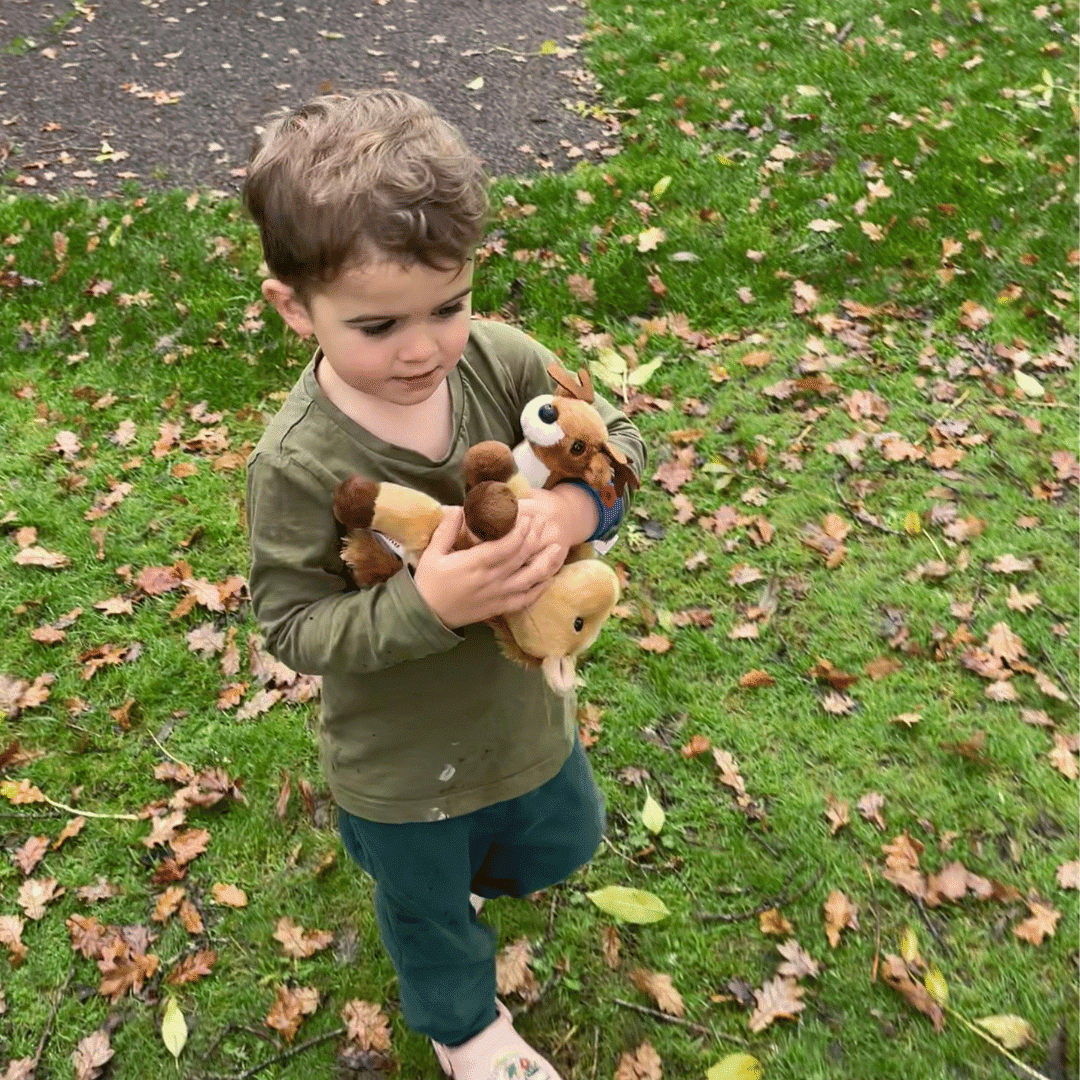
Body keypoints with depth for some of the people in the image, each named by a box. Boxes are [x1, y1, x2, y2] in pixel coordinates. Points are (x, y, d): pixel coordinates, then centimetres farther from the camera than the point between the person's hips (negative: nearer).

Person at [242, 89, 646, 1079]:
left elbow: (616, 438, -9)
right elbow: (293, 626, -23)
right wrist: (423, 605, -38)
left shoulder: (498, 359, -20)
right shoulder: (296, 466, -30)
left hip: (522, 707, 4)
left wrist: (577, 503, -31)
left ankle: (450, 875, 64)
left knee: (563, 842, 31)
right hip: (400, 764, -4)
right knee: (426, 909, 25)